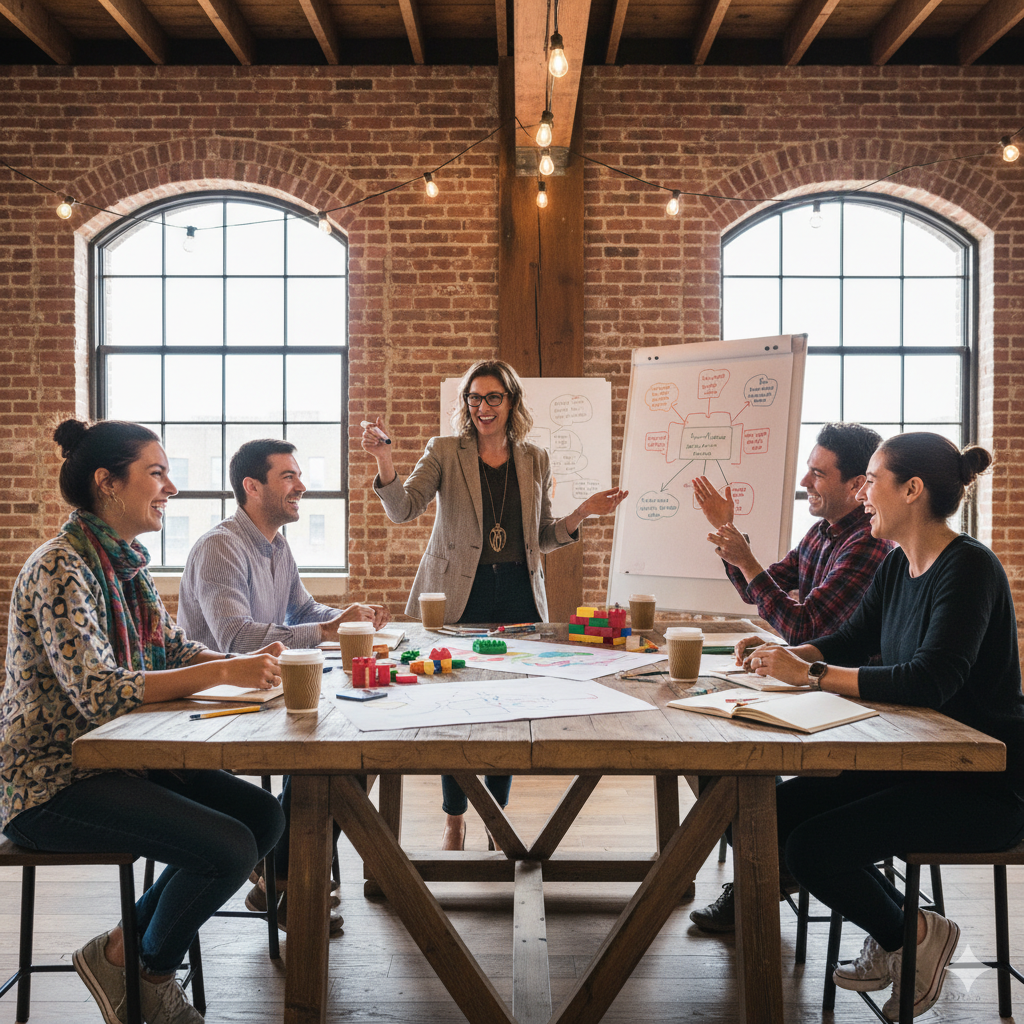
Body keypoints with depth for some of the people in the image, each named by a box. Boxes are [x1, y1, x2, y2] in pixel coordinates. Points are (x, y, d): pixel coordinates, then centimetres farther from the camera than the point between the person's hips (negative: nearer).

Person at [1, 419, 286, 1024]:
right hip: (52, 786, -9)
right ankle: (147, 967, 10)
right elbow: (97, 691, -29)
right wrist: (225, 673, -32)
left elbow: (177, 651, 11)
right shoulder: (61, 569, -20)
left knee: (264, 815, 0)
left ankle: (130, 948, 14)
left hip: (117, 758, 9)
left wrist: (249, 663, -10)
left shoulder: (130, 564, 9)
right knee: (230, 848, -20)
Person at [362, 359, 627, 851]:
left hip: (517, 595, 2)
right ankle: (454, 818, 21)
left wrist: (584, 511, -1)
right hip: (458, 594, -2)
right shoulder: (445, 452, 2)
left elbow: (543, 537, 14)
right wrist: (383, 459, -25)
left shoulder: (535, 460, 10)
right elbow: (403, 508, -10)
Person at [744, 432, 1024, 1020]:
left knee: (811, 847, -19)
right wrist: (789, 655, -4)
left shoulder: (969, 568, -20)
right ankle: (897, 927, 16)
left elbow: (931, 680, -32)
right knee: (781, 810, 0)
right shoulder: (898, 566, 7)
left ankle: (912, 934, 9)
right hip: (918, 764, 9)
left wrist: (810, 674, -29)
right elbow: (851, 641, 17)